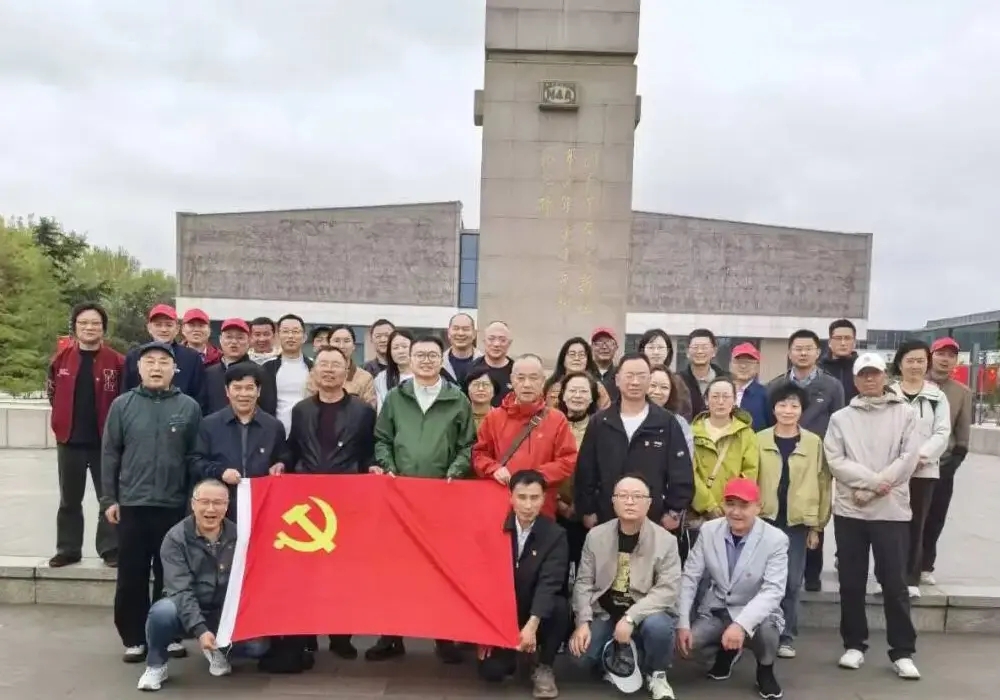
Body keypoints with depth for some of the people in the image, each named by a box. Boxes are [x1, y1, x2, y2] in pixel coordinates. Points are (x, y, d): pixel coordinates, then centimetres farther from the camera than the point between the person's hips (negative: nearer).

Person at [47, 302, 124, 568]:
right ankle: (68, 549, 24)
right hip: (69, 440, 3)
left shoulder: (117, 362, -6)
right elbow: (52, 393, 17)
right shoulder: (61, 358, 3)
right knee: (69, 499, 13)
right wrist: (65, 420, 13)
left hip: (105, 440, -3)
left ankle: (111, 549, 13)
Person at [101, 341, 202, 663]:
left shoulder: (189, 407, 0)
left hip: (174, 505, 0)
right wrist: (109, 499, 1)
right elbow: (110, 454, 4)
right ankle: (134, 639, 19)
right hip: (131, 504, 1)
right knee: (131, 576, 6)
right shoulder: (123, 405, 2)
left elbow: (195, 458, 2)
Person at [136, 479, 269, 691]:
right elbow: (180, 590, -21)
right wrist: (199, 629, -32)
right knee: (162, 611, -35)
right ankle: (156, 665, -2)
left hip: (225, 614, 2)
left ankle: (219, 649, 15)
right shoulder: (176, 538, -12)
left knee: (257, 645, -21)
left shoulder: (238, 536, -4)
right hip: (186, 613, -2)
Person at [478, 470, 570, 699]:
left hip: (537, 615, 0)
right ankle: (509, 652, 19)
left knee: (560, 607, -32)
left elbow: (549, 583, -20)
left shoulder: (555, 535, -10)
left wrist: (531, 625, -34)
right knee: (490, 671, -19)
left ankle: (544, 668, -7)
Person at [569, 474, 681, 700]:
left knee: (657, 626, -35)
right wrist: (583, 622, -15)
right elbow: (583, 582, -1)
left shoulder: (666, 541, -11)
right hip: (605, 612, 3)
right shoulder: (595, 536, -3)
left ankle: (656, 675, -3)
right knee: (581, 655, -19)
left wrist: (631, 617, -29)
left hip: (647, 613, -2)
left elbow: (668, 589, -19)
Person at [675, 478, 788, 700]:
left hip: (755, 615, -3)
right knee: (687, 641, -22)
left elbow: (773, 591, -25)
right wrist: (683, 623, -14)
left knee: (765, 630, -35)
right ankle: (725, 652, 15)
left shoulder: (776, 539, -17)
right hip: (715, 611, 3)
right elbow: (689, 578, -4)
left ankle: (765, 670, 3)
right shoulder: (708, 531, -7)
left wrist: (741, 624, -40)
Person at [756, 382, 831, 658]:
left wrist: (817, 525, 2)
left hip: (798, 522, 0)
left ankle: (786, 637, 17)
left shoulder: (814, 443, 2)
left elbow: (822, 484, 4)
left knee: (791, 582, 5)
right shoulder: (759, 440, 2)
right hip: (764, 519, 0)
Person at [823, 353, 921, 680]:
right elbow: (835, 461, -3)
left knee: (894, 582, 1)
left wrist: (875, 488, -12)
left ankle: (903, 652, 13)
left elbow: (909, 457, -5)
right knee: (851, 582, 8)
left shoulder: (904, 413, 4)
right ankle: (854, 645, 21)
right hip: (849, 510, 2)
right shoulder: (841, 418, 7)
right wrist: (872, 480, -15)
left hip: (892, 510, -1)